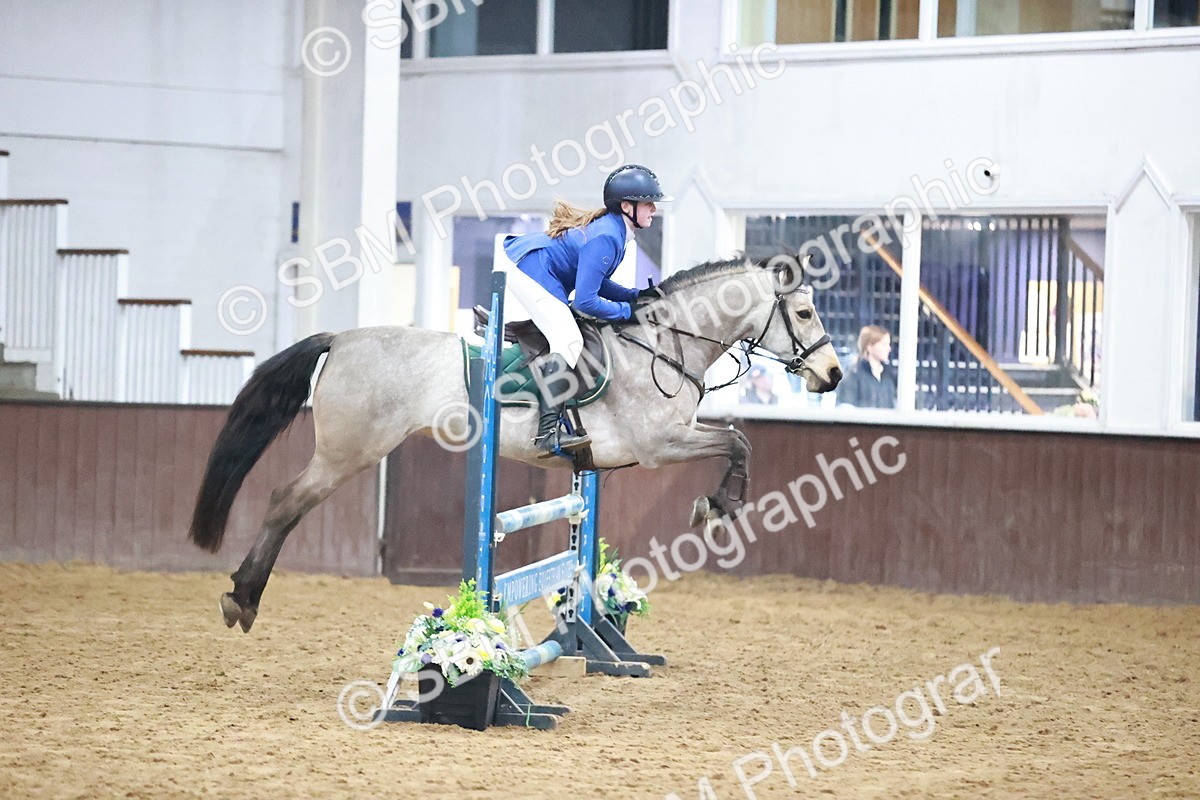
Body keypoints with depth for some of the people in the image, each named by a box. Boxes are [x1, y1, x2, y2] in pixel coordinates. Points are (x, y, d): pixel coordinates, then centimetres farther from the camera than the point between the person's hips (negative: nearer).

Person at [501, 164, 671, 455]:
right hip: (530, 272, -11)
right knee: (568, 342, -22)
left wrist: (635, 295, 6)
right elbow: (585, 301, -24)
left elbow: (595, 282, 18)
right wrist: (627, 311, -12)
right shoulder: (605, 238, -23)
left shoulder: (611, 228, 9)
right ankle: (548, 433, -31)